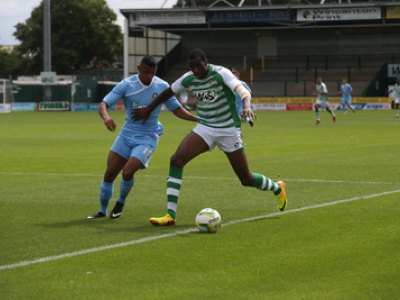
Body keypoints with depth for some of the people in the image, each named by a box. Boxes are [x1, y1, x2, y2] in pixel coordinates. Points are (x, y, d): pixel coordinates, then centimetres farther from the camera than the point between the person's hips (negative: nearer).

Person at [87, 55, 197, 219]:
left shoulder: (162, 87, -7)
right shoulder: (126, 84, -10)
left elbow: (177, 109, 5)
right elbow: (103, 104, -15)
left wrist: (198, 119, -10)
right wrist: (106, 117, -38)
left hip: (148, 138, -2)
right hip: (127, 134, 2)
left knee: (127, 172, -19)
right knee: (109, 173, 0)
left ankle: (121, 202, 11)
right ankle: (102, 210, 20)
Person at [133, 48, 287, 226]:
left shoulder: (221, 73, -18)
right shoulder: (188, 79, -4)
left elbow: (243, 91, -34)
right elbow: (168, 92, 15)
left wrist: (247, 107, -56)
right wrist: (148, 110, 23)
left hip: (228, 130, -4)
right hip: (204, 128, 4)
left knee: (246, 179, 4)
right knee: (176, 159, -21)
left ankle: (277, 188, 39)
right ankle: (170, 215, -20)